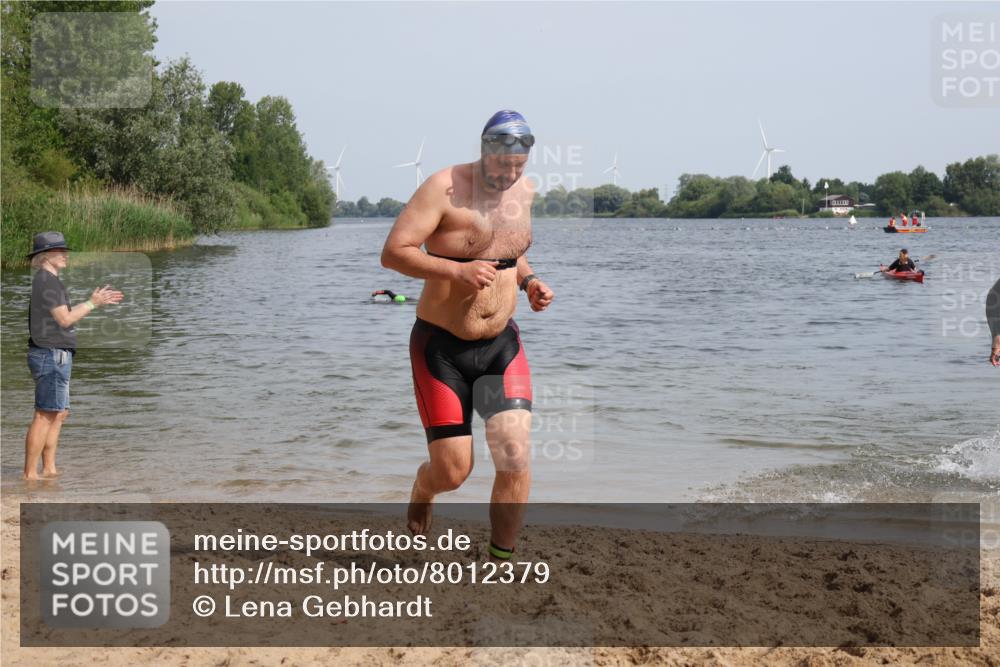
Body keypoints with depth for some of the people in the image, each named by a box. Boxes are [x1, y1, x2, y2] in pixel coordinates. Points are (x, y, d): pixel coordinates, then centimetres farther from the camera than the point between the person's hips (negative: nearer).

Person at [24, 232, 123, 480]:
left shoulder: (47, 281, 18)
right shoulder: (46, 281, -13)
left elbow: (67, 315, 20)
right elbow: (65, 319, -17)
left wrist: (98, 301, 15)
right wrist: (93, 303, -7)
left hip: (54, 356, 10)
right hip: (51, 355, -10)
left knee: (60, 414, 13)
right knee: (45, 416, -9)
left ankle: (49, 469, 15)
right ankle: (29, 473, -8)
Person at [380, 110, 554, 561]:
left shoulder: (524, 191, 5)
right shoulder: (445, 189, -15)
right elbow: (392, 252, -19)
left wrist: (528, 280, 3)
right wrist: (457, 271, -29)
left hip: (501, 344, 4)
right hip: (442, 346, -4)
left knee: (515, 457, -12)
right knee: (451, 471, 0)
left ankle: (501, 564, 3)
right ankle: (422, 490, 38)